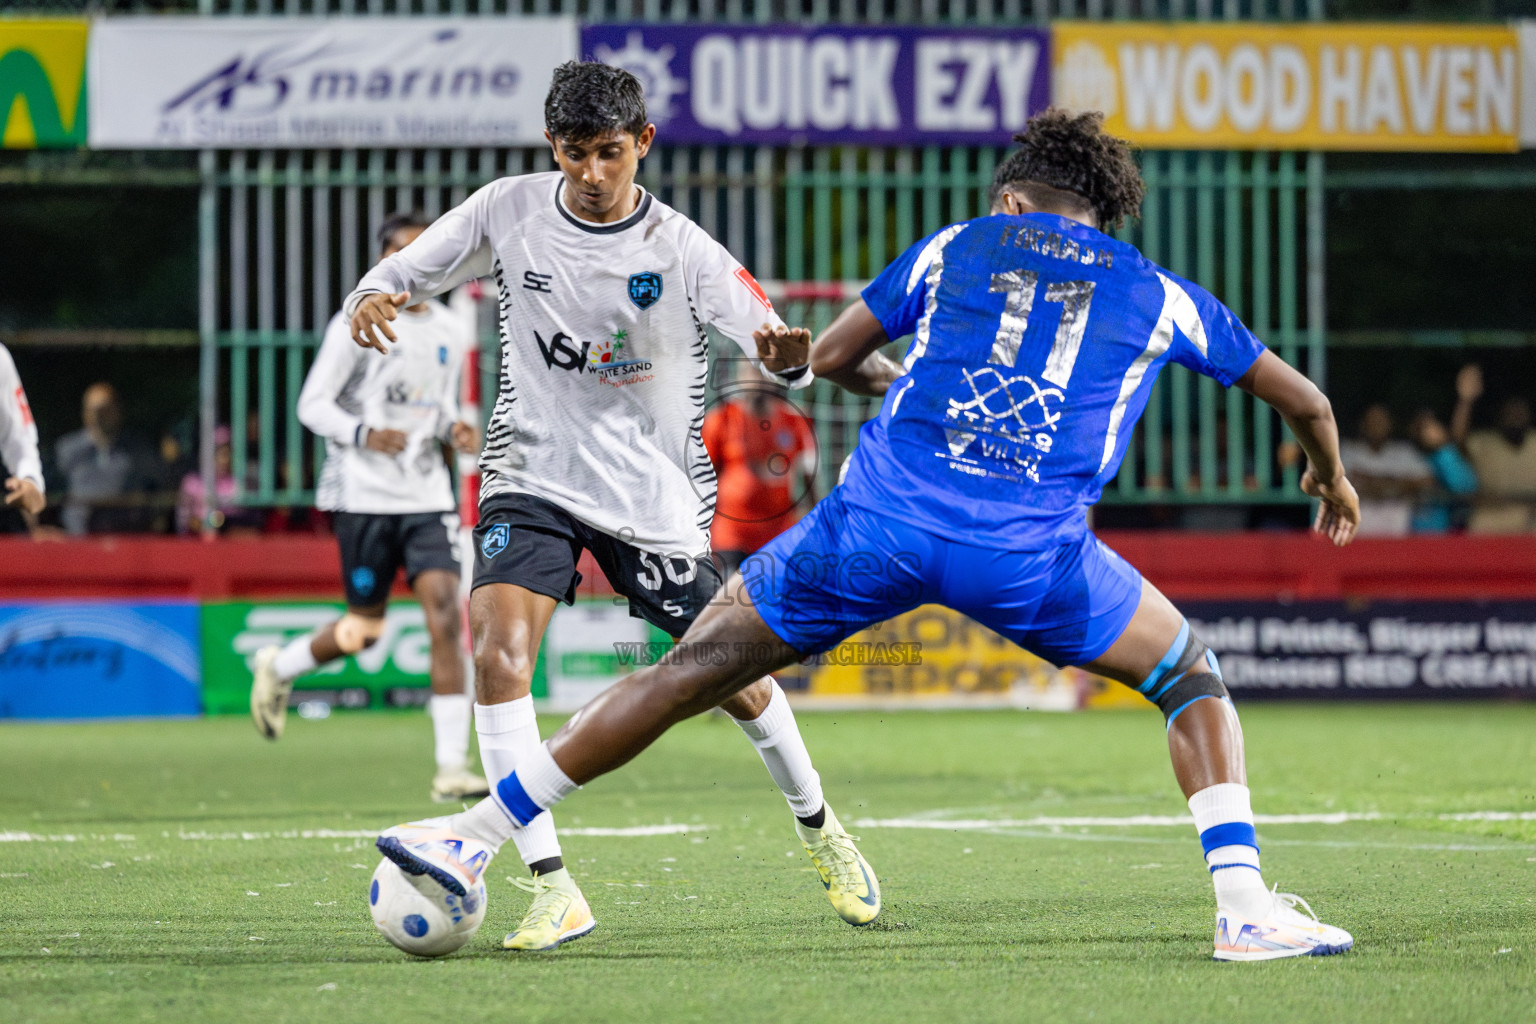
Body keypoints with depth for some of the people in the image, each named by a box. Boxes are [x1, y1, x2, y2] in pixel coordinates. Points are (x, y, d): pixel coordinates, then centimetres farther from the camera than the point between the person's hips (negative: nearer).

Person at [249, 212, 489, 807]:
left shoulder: (450, 333, 10)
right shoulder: (357, 326, -6)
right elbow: (312, 404, -6)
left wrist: (454, 429, -1)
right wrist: (365, 434, -23)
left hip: (428, 495, 4)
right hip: (364, 495, -4)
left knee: (445, 613, -12)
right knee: (365, 629, 2)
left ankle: (451, 768, -12)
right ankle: (278, 669, 36)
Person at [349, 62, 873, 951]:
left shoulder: (681, 251, -13)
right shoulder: (510, 211, -6)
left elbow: (789, 361, -17)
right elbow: (406, 272, 4)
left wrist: (786, 354, -42)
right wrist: (374, 298, -21)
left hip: (655, 496, -1)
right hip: (533, 478, 1)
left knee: (731, 678, 6)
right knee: (499, 652, -22)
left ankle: (819, 828, 36)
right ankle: (551, 888, -20)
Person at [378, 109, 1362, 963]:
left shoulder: (959, 245, 22)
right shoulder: (1159, 295, 21)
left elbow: (830, 355, 29)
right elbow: (1306, 401, 31)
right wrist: (1332, 477, 52)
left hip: (878, 520, 1)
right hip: (1031, 552, -1)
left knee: (694, 669, 11)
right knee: (1192, 677, 20)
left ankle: (474, 837, 12)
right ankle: (1245, 909, 5)